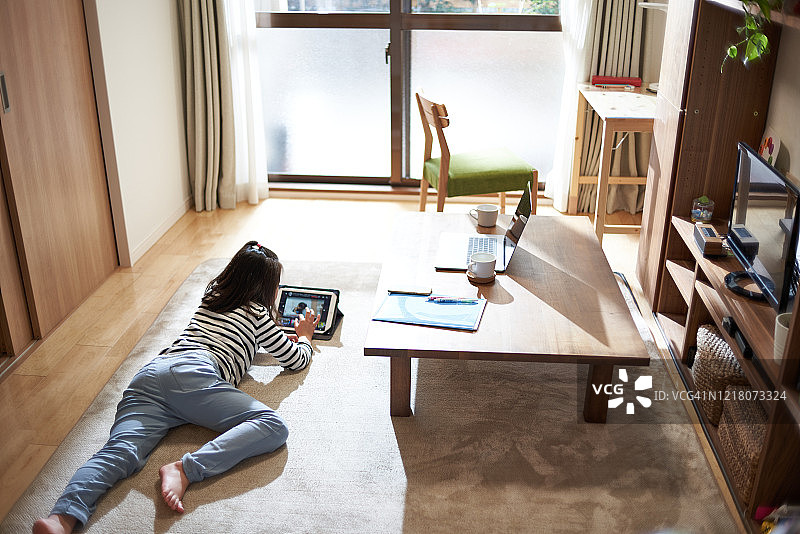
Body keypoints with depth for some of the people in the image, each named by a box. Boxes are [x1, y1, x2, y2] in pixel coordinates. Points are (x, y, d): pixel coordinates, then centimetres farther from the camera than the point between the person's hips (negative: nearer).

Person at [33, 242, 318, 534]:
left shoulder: (211, 296, 35)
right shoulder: (258, 314, 18)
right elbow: (297, 361, 27)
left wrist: (282, 337, 61)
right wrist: (304, 337, 50)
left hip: (150, 373, 7)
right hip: (194, 376, -7)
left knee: (119, 450, -15)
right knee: (273, 426, -14)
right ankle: (186, 470, -33)